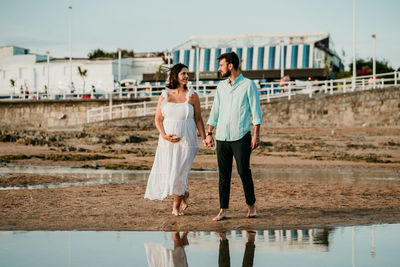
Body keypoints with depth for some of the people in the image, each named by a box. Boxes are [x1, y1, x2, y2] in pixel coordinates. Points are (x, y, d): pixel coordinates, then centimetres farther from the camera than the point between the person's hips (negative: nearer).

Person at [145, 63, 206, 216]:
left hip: (186, 140, -2)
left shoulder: (192, 96, 1)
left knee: (179, 173, -7)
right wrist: (164, 135, -10)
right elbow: (158, 119, 6)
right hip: (167, 141, 2)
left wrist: (204, 138, -3)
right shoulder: (164, 96, 4)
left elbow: (198, 119, 4)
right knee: (164, 173, 3)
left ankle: (176, 206, 13)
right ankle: (184, 194, 32)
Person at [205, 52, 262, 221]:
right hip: (222, 137, 4)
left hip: (241, 136, -4)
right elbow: (215, 111, 19)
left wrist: (256, 135, -9)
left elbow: (256, 111, -2)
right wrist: (209, 133, 13)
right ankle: (223, 210, 6)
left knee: (244, 171, -2)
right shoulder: (221, 86, 14)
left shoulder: (248, 85, 0)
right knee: (224, 174, 3)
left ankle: (251, 205, 14)